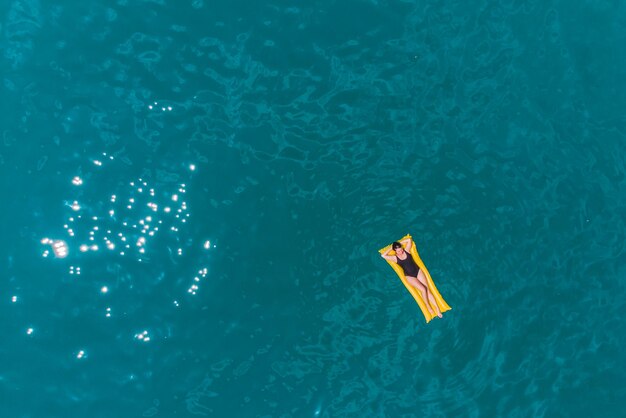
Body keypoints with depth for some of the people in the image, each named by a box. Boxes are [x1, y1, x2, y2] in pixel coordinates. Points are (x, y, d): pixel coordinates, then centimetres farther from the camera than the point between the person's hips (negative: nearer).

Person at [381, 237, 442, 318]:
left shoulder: (406, 250, -2)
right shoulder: (395, 258, -6)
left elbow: (409, 240, 2)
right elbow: (383, 256, -13)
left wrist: (399, 243, 1)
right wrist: (391, 249, -4)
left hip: (418, 271, 2)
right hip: (409, 276, -2)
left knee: (427, 289, -8)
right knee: (423, 289, -21)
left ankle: (437, 308, -6)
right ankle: (428, 307, -1)